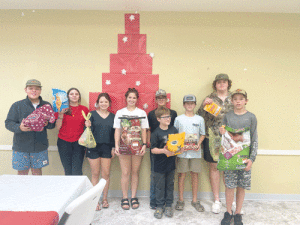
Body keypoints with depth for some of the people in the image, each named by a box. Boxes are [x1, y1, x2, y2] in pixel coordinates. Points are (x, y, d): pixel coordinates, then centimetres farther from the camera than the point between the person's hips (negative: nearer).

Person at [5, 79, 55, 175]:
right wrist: (19, 128, -22)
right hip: (21, 147, -1)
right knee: (22, 173, 7)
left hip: (40, 147, 1)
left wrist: (47, 124, -14)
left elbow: (53, 124, 9)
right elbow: (8, 123, -2)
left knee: (37, 172, 12)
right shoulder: (17, 105, 0)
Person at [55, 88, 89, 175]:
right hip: (64, 142, 0)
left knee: (77, 171, -5)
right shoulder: (63, 109, 4)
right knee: (67, 170, 4)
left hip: (78, 142, 0)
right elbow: (58, 127, 1)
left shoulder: (84, 109, 6)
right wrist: (60, 114, -10)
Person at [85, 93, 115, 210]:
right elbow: (90, 131, -2)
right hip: (94, 147, -2)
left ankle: (105, 199, 22)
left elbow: (114, 133, 9)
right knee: (95, 174, 5)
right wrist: (88, 126, -23)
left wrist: (113, 147, 5)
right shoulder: (92, 114, 0)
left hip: (107, 148, 2)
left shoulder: (112, 116, 7)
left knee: (106, 174, 6)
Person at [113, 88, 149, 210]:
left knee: (135, 172, 7)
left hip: (137, 146, 1)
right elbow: (117, 130, 5)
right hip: (124, 145, 0)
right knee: (125, 173, 2)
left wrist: (144, 145, -3)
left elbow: (144, 130, 6)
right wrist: (116, 145, -3)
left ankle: (134, 197, 20)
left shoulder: (142, 113, 8)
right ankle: (125, 198, 15)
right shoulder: (120, 113, 8)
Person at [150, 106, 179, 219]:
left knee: (170, 185, 14)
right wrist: (163, 151, -26)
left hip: (171, 163, 4)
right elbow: (153, 149, -12)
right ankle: (159, 206, 24)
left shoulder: (174, 130, 4)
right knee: (159, 186, 8)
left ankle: (168, 205, 30)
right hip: (159, 164, -3)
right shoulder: (156, 133, -9)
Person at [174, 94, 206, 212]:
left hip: (195, 152, 1)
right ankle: (180, 200, 20)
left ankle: (195, 200, 23)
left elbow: (202, 134, 11)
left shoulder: (200, 119, 6)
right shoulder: (178, 119, 2)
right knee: (181, 175, 5)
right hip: (182, 152, -1)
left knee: (195, 175, 8)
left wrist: (199, 144, -6)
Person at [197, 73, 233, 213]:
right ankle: (216, 200, 19)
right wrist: (204, 105, -16)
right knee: (214, 168, 5)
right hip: (212, 138, -1)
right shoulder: (209, 99, 4)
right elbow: (200, 117, -1)